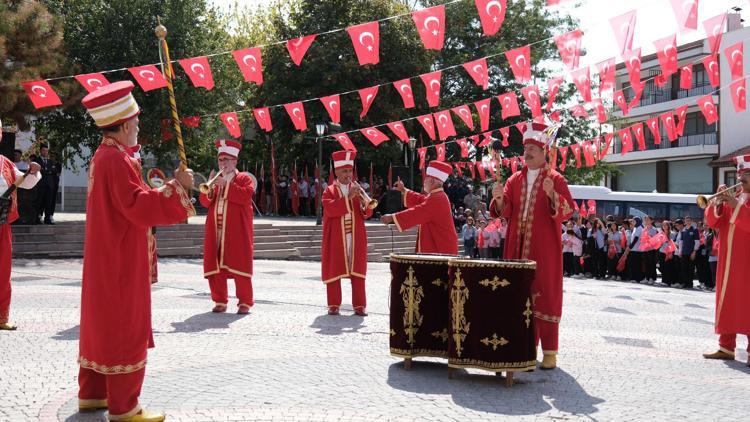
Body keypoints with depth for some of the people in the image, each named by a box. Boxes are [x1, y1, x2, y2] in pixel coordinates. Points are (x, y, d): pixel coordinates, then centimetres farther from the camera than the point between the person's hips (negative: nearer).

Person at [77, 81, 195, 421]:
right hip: (122, 259, -10)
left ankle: (92, 393, 26)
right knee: (126, 329, -4)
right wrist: (176, 187, -22)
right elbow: (140, 207, -25)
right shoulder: (118, 160, -19)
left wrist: (159, 190, 17)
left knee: (102, 323, 16)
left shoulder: (103, 156, 12)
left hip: (105, 256, 10)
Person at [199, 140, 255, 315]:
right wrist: (209, 187, -7)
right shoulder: (216, 179, 19)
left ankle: (245, 302, 3)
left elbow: (246, 195, -14)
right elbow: (205, 202, 12)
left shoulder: (244, 178, 5)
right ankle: (220, 301, 13)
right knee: (214, 266, 3)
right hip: (215, 231, 5)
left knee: (240, 266, -5)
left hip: (237, 232, -5)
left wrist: (226, 184, -16)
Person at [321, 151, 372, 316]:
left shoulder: (357, 189, 11)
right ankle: (334, 304, 11)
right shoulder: (329, 191, 3)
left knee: (357, 271, 2)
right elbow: (330, 209, -16)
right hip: (336, 238, -2)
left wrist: (364, 202, -16)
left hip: (356, 237, 2)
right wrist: (348, 197, -21)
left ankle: (359, 305, 7)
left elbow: (367, 214, 5)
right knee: (334, 270, 2)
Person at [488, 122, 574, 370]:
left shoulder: (555, 179, -1)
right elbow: (503, 211, 6)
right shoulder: (515, 180, 13)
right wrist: (499, 198, -16)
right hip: (518, 247, 5)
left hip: (544, 249, -4)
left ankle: (549, 351, 2)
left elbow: (567, 211, -12)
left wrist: (552, 194, -29)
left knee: (545, 295, -3)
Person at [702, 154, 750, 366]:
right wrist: (717, 202, -5)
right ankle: (726, 347, 13)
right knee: (726, 301, 7)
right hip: (727, 260, 6)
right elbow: (712, 222, 10)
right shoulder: (731, 197, 17)